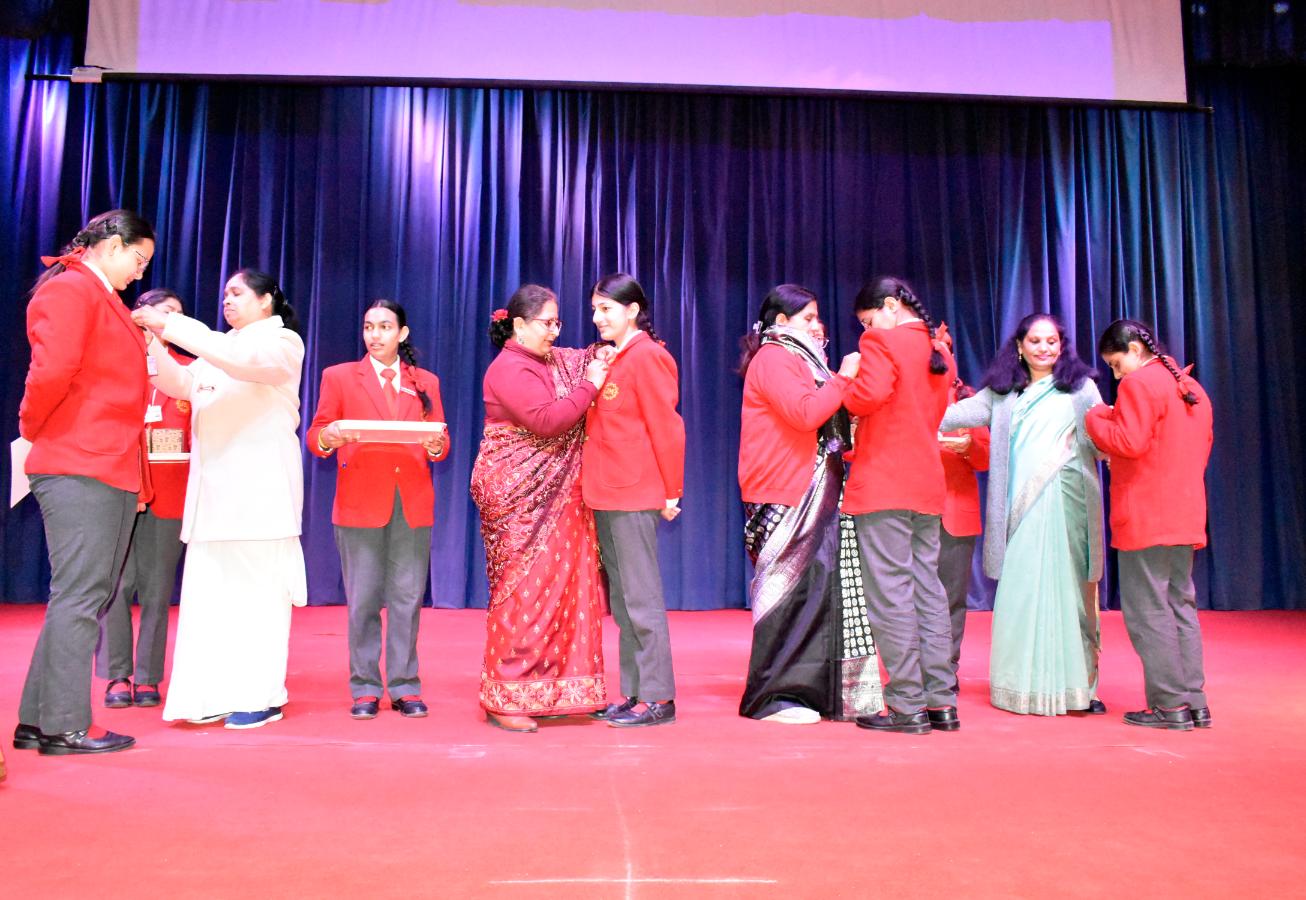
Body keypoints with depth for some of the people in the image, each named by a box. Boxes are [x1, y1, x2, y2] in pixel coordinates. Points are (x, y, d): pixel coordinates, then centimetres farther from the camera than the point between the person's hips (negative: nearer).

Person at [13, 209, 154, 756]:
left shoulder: (103, 300, 23)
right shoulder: (70, 289, -7)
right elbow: (51, 372, -19)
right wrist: (33, 430, -5)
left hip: (111, 470, 10)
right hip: (80, 467, -10)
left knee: (89, 596, 11)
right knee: (78, 596, -5)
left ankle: (38, 721, 19)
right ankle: (64, 725, 2)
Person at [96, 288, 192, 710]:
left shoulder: (187, 367, 14)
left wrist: (187, 406, -7)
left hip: (169, 489, 1)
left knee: (157, 588, 1)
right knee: (118, 583, -5)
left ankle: (148, 678, 6)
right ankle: (117, 676, 3)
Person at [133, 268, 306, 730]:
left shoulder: (282, 342, 2)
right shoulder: (219, 348, 23)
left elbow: (245, 359, -18)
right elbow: (179, 384, 16)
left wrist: (171, 325, -18)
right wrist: (152, 340, 1)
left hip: (260, 485, -7)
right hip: (214, 484, 7)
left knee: (256, 586, -5)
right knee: (210, 587, 3)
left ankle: (261, 696, 1)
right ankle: (217, 693, 8)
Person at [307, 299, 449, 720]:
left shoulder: (426, 382, 16)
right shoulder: (339, 376, 11)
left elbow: (440, 444, 11)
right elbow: (314, 437, 6)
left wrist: (435, 444, -12)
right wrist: (328, 437, -17)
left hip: (412, 503, 1)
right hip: (360, 501, -1)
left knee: (407, 598, 1)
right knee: (363, 599, -1)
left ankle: (404, 687, 9)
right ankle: (365, 689, 10)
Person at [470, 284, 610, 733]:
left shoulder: (559, 360, 13)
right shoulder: (509, 369, -11)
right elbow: (547, 419, -22)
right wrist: (589, 386, -14)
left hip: (556, 497, 8)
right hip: (517, 497, -8)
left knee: (559, 582, 7)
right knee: (524, 587, -6)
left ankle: (545, 691, 16)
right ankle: (504, 699, 4)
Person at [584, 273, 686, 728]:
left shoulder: (645, 356, -9)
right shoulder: (613, 359, 18)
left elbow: (666, 427, -13)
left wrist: (671, 491, -13)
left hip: (635, 494, -9)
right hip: (606, 493, 9)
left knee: (641, 597, -4)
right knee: (621, 600, 12)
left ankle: (657, 698, 4)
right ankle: (633, 692, 20)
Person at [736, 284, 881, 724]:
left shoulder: (795, 358, 24)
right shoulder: (773, 359, -7)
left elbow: (826, 420, 26)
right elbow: (805, 413, -22)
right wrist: (843, 378, -12)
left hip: (811, 492, 10)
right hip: (786, 495, -10)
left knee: (818, 586, 7)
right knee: (792, 588, -8)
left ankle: (809, 689, 14)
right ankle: (773, 697, 0)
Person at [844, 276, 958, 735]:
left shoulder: (883, 343, -7)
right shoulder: (941, 352, 16)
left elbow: (868, 395, -23)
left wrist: (846, 383, -3)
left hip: (883, 487, -8)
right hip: (927, 486, 8)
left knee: (890, 593, -4)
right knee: (927, 589, 11)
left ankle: (907, 706, 0)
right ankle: (941, 701, 14)